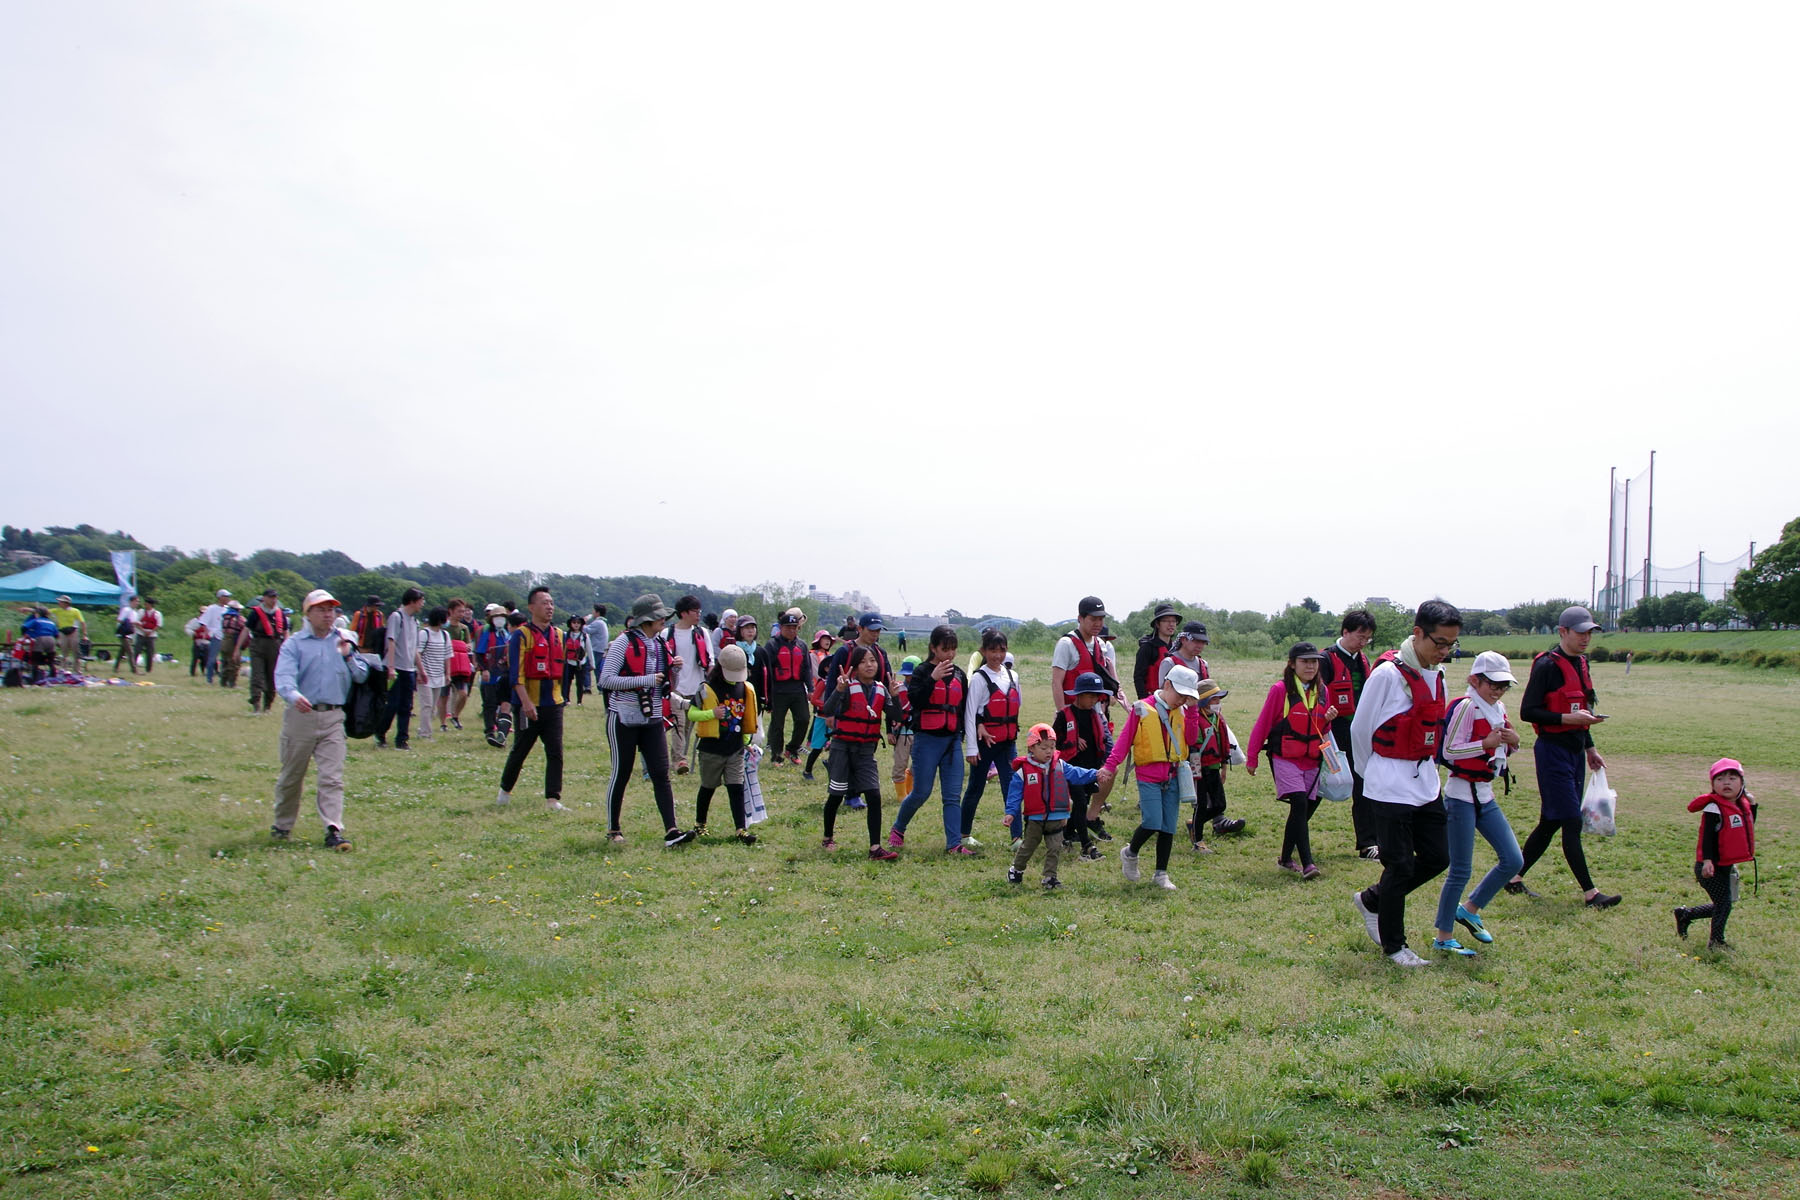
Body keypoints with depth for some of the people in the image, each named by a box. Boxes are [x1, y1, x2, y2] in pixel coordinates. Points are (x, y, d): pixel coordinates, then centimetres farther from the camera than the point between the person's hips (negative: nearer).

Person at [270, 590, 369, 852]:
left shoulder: (345, 640, 14)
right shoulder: (294, 643, 3)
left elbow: (362, 676, 9)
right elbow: (284, 676, -14)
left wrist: (348, 656, -8)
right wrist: (294, 695, -35)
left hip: (333, 718, 2)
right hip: (301, 715, -1)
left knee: (332, 777, -7)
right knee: (291, 775, 11)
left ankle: (334, 830, -11)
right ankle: (282, 825, 28)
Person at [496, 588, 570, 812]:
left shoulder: (559, 635, 10)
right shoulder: (521, 635, -7)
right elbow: (516, 673, -14)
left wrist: (563, 696, 16)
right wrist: (526, 702, -22)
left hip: (554, 703, 5)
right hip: (530, 706, -4)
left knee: (555, 753, -2)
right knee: (520, 750, 9)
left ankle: (553, 799, 0)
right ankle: (505, 790, 29)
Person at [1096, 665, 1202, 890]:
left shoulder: (1181, 712, 10)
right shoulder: (1142, 709, -6)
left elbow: (1190, 739, -1)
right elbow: (1124, 740, -5)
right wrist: (1110, 766, -13)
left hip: (1172, 777, 5)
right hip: (1148, 776, -5)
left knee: (1168, 827, 6)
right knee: (1152, 823, -14)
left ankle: (1161, 874, 18)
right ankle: (1130, 854, 15)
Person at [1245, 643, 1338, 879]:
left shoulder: (1321, 692, 9)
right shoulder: (1280, 689, -9)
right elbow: (1262, 724, -3)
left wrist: (1328, 719, -5)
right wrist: (1252, 759, -1)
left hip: (1311, 760, 6)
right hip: (1285, 759, -6)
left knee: (1306, 808, 7)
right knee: (1300, 804, -20)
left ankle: (1286, 859, 24)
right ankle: (1307, 863, -21)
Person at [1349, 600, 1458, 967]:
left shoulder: (1436, 675, 7)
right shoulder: (1388, 673, -17)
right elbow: (1360, 729, -9)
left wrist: (1426, 768, 13)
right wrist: (1375, 772, 4)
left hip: (1426, 782, 8)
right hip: (1391, 788, -8)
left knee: (1437, 857, 10)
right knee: (1401, 866, -1)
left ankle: (1371, 900, 29)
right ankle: (1393, 945, 15)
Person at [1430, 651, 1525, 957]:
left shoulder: (1499, 708, 10)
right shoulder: (1465, 707, -16)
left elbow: (1501, 751, 18)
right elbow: (1448, 751, -20)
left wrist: (1512, 742, -2)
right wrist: (1486, 744, -26)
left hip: (1486, 795, 8)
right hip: (1462, 796, -8)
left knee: (1513, 860, 7)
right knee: (1461, 870, -2)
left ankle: (1469, 910, 25)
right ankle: (1443, 937, 10)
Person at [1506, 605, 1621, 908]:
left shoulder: (1580, 663, 13)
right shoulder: (1547, 665, -14)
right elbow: (1527, 711, -17)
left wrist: (1589, 748, 23)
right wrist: (1567, 718, -25)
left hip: (1575, 750, 9)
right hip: (1553, 750, -9)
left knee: (1552, 821, 11)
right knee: (1572, 823, -6)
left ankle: (1515, 878, 21)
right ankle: (1590, 893, -1)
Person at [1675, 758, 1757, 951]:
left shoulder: (1742, 805, 9)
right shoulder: (1713, 808, -17)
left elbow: (1748, 826, 21)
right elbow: (1707, 835, -22)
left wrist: (1752, 805, 11)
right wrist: (1707, 860, -31)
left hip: (1725, 866, 8)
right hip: (1712, 867, -8)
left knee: (1720, 905, 15)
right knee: (1723, 904, -6)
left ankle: (1684, 915, 31)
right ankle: (1716, 941, 8)